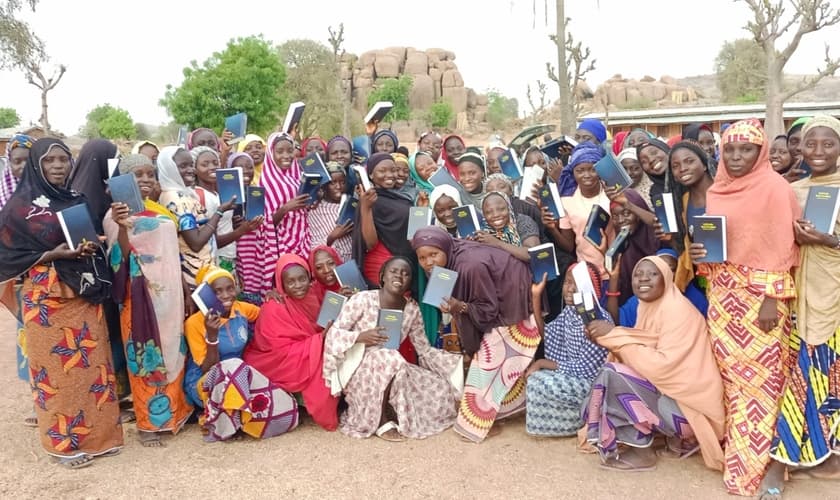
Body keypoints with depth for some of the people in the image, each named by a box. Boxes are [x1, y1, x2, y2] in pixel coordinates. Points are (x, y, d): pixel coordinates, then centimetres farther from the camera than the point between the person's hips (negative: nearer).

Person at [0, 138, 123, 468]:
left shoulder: (79, 200, 9)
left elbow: (97, 237, 16)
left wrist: (93, 246, -7)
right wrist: (54, 254, -18)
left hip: (84, 293, 5)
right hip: (47, 298, -4)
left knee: (92, 362, 8)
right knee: (57, 368, 3)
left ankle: (97, 433, 21)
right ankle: (65, 440, 16)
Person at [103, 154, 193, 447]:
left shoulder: (161, 212, 13)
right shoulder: (117, 214, -6)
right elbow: (121, 259, -17)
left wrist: (183, 290, 15)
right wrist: (121, 227, -33)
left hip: (168, 292, 6)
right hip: (141, 294, -6)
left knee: (172, 350, 12)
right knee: (145, 354, 0)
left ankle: (171, 411, 26)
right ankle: (148, 422, 11)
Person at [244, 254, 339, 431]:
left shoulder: (313, 294, -5)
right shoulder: (273, 309, -22)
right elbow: (282, 353, -25)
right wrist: (320, 339, -29)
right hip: (275, 364, -6)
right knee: (323, 364, -26)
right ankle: (326, 414, -9)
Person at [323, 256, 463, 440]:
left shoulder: (412, 309, -2)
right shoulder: (362, 299, -16)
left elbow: (425, 351, 3)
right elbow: (333, 333, -14)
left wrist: (459, 360, -8)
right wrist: (360, 337, -31)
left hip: (390, 370, 5)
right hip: (357, 371, -5)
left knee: (440, 390, -9)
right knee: (391, 359, -36)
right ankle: (381, 421, -15)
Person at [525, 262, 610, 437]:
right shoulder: (569, 311, 1)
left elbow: (585, 368, -21)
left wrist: (542, 363, -15)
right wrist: (535, 297, -7)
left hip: (592, 382, -9)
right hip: (573, 375, 9)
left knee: (539, 382, -20)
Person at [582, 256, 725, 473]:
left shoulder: (677, 310, -18)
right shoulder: (648, 307, 7)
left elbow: (663, 365, -27)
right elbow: (644, 356, 7)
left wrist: (615, 335, -23)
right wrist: (608, 339, -10)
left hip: (689, 404, -9)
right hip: (670, 392, 9)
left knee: (612, 375, -20)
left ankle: (643, 453, -4)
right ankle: (682, 439, 12)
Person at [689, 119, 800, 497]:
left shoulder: (775, 188, -8)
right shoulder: (716, 192, 10)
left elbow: (781, 248, -11)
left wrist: (772, 299, -16)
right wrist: (697, 252, -4)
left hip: (760, 297, -6)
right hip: (723, 295, 6)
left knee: (762, 376, -2)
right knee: (730, 372, 10)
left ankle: (765, 459, 9)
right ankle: (737, 447, 24)